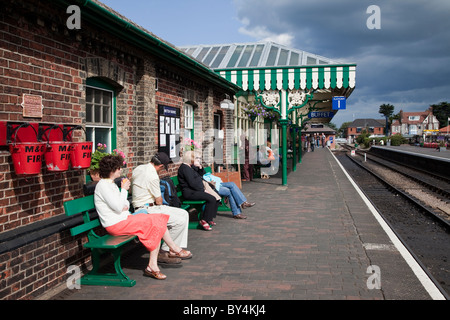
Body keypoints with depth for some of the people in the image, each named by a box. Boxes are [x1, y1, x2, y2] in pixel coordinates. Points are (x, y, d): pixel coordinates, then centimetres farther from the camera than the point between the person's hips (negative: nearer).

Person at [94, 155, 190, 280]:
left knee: (158, 219, -7)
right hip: (115, 225, -10)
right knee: (154, 223, -17)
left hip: (124, 219, 10)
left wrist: (126, 206, -2)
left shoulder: (111, 184, 18)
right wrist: (124, 189, -9)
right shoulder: (102, 185, -13)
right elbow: (118, 207, -20)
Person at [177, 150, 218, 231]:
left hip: (194, 190, 11)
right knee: (212, 199, -25)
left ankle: (210, 218, 7)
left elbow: (198, 178, 26)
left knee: (216, 197, 2)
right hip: (190, 193, -11)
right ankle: (204, 220, -19)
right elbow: (192, 183, -19)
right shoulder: (184, 168, -13)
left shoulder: (188, 167, 20)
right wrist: (202, 190, -13)